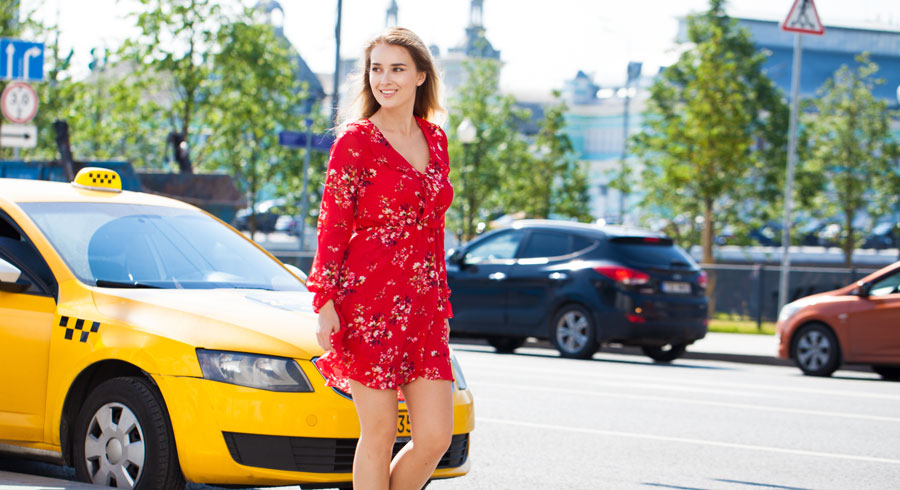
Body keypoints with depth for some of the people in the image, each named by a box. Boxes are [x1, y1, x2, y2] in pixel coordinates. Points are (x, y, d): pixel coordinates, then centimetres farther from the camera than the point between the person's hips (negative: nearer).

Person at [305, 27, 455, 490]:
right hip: (370, 302, -5)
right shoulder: (354, 141, -3)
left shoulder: (434, 139, 14)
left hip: (425, 307, 5)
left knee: (435, 437, 0)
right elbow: (332, 226, -5)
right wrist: (325, 302, -12)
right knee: (379, 433, -2)